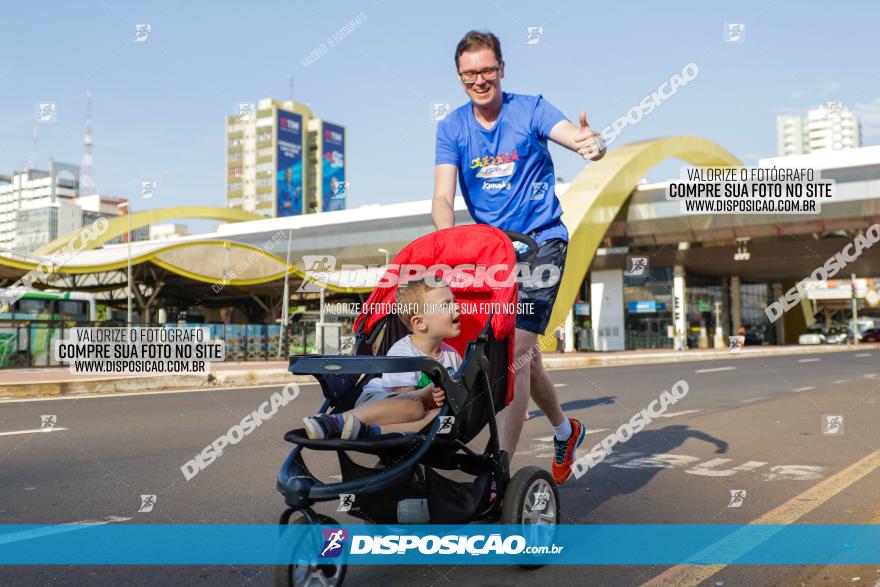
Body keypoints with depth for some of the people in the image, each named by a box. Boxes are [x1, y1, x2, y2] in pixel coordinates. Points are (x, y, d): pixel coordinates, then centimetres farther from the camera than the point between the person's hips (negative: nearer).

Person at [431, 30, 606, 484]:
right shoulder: (452, 128, 1)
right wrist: (449, 238, -31)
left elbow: (575, 136, -22)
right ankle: (564, 431, 38)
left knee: (516, 351, -15)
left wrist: (592, 144, -47)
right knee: (522, 350, 13)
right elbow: (442, 196, -10)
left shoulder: (530, 109, -6)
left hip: (541, 242, -4)